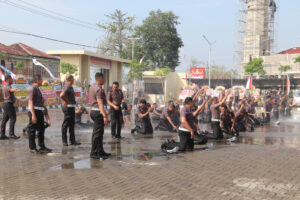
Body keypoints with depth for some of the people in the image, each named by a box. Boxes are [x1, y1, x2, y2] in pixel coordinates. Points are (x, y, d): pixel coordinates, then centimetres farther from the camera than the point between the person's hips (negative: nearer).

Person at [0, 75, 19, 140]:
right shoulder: (8, 87, -14)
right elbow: (11, 90, -40)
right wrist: (15, 90, -60)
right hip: (9, 104, -10)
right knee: (13, 118, -10)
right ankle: (11, 134, -15)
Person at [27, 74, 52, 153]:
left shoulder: (37, 89, 17)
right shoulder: (32, 89, -12)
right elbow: (30, 103, -18)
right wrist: (33, 115, -23)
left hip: (39, 111, 10)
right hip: (34, 111, -10)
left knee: (41, 129, 12)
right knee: (32, 130, 0)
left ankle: (42, 147, 18)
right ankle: (32, 148, 7)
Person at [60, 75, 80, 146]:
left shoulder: (69, 86, 14)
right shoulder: (68, 87, -17)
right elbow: (61, 95, -31)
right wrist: (66, 102, -17)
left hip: (71, 107, 10)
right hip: (68, 107, -10)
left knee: (72, 124, 12)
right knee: (65, 124, -3)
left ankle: (72, 140, 18)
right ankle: (64, 141, 3)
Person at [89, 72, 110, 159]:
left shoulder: (92, 87, 15)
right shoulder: (99, 89, -17)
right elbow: (100, 103, -24)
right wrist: (104, 116, -29)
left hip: (93, 111, 11)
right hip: (98, 112, -11)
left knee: (100, 133, 16)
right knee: (97, 133, -6)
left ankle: (100, 151, 23)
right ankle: (94, 153, -1)